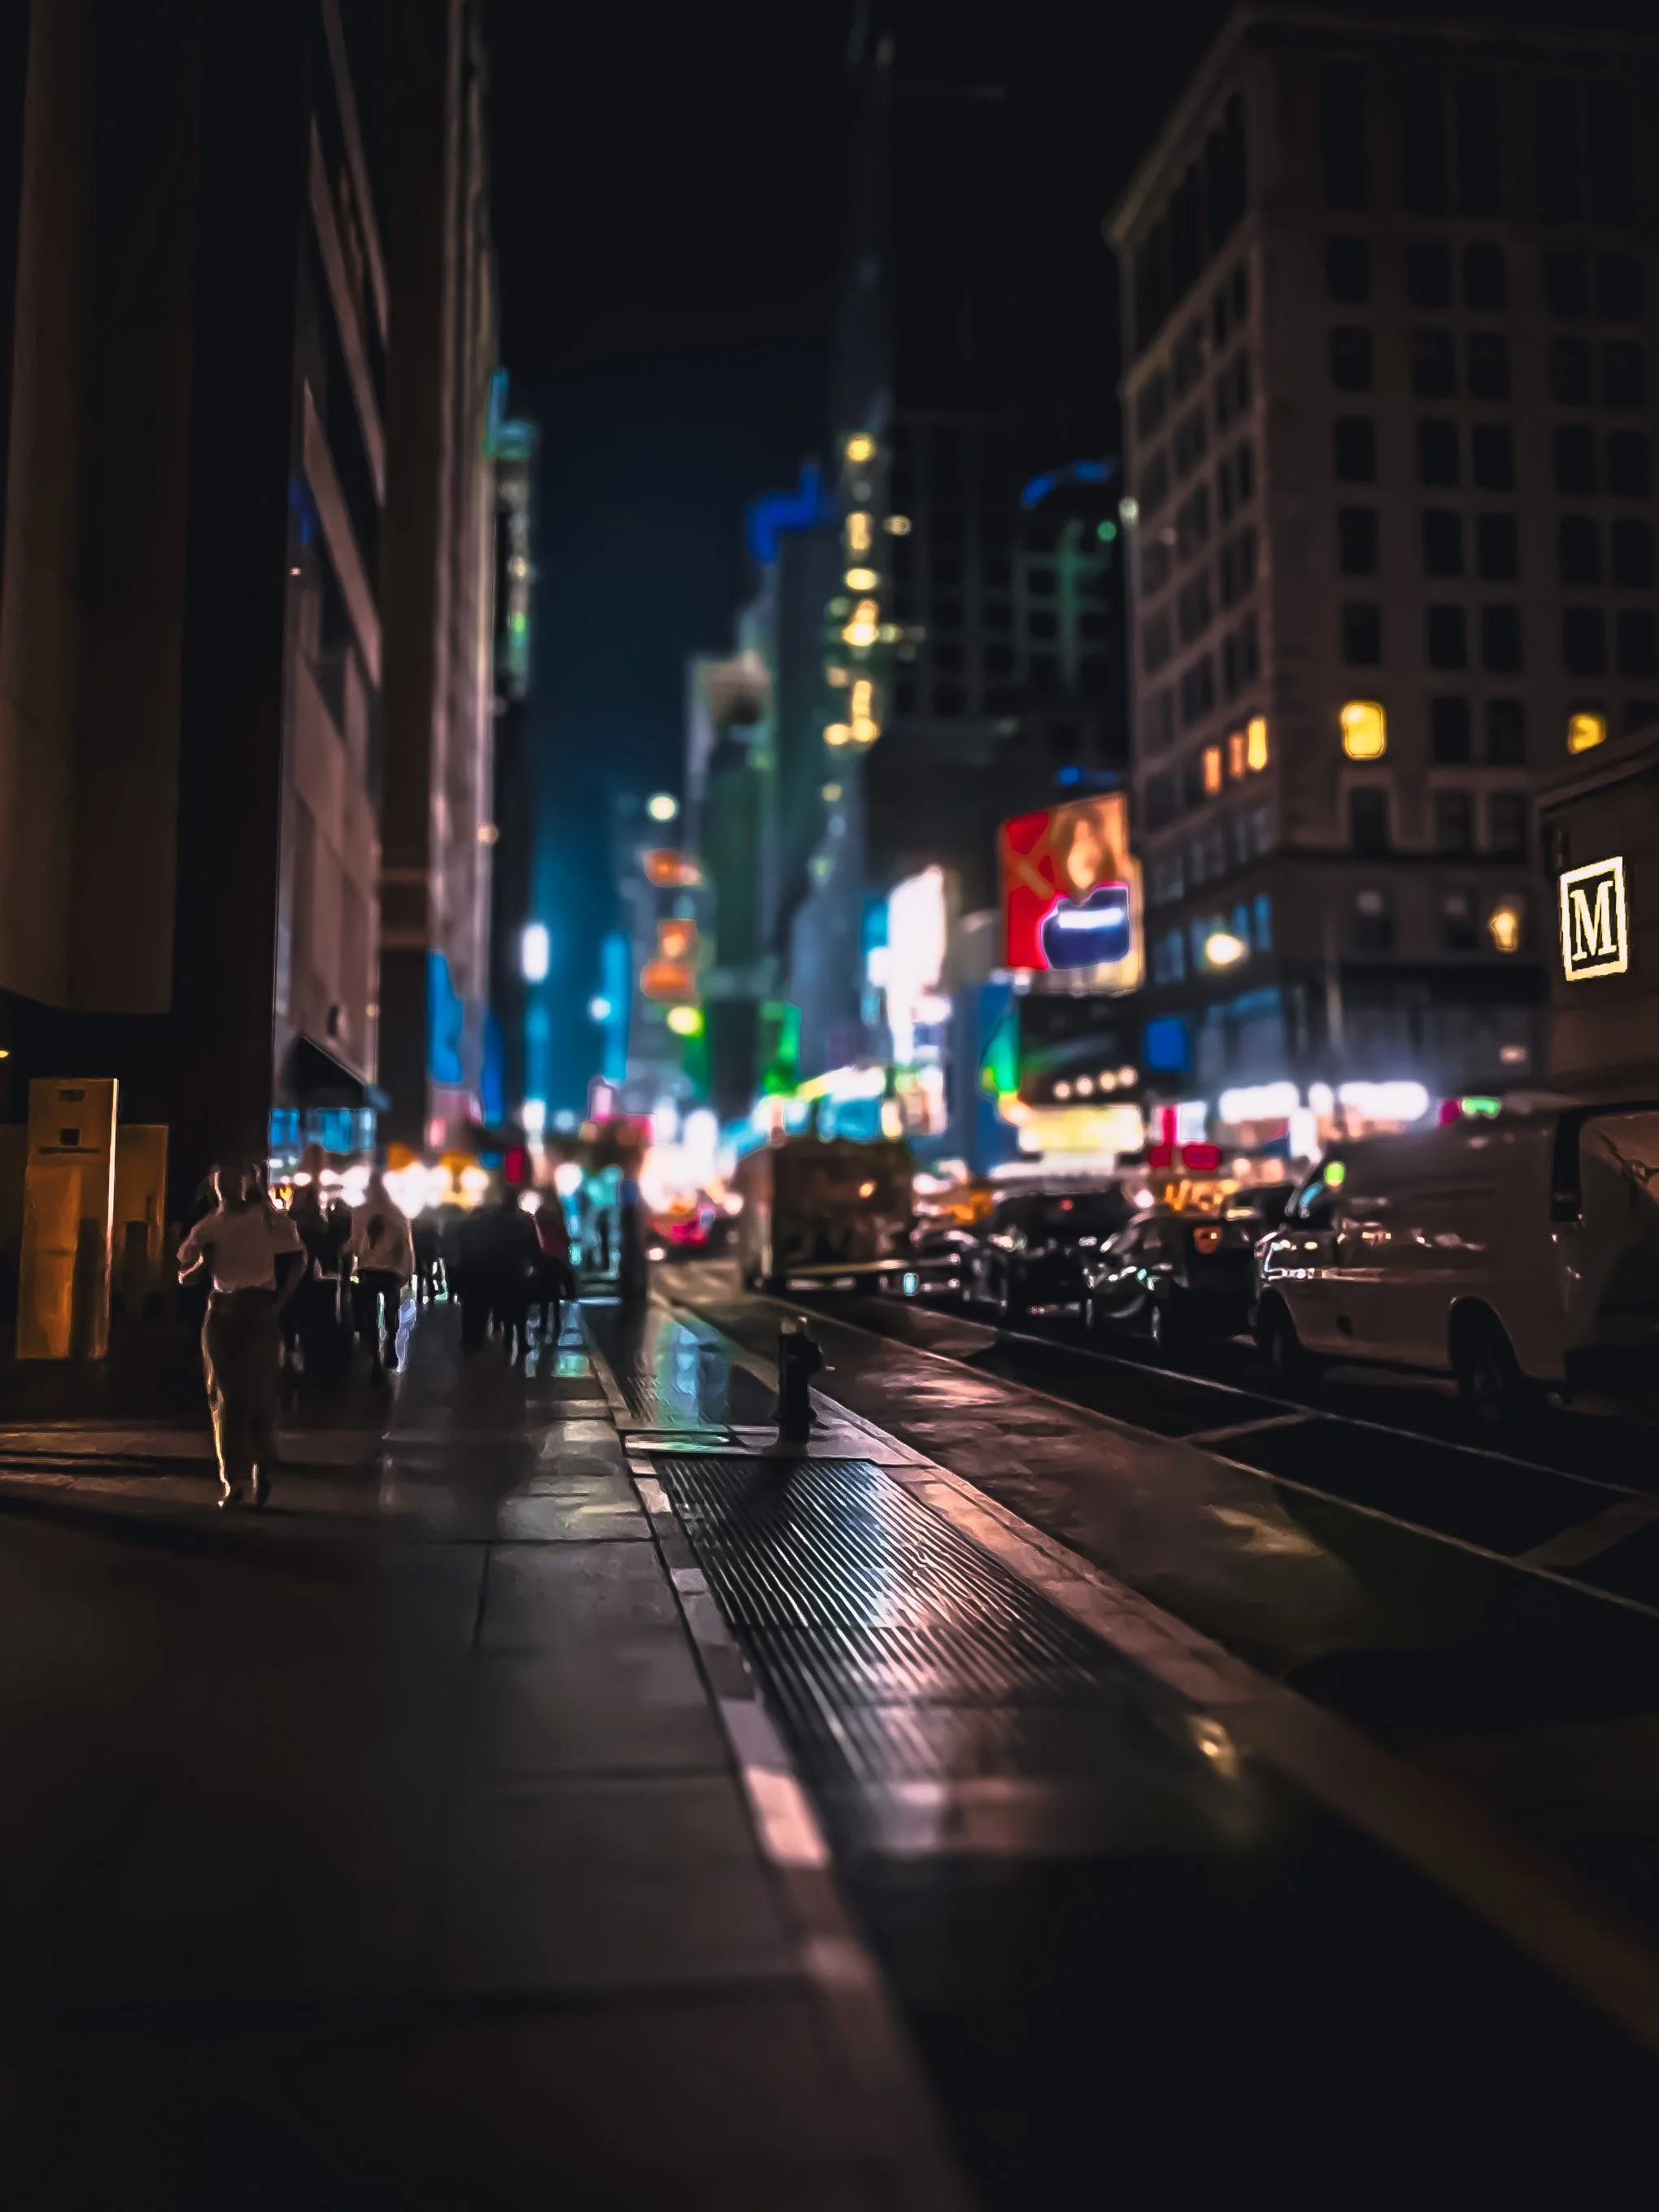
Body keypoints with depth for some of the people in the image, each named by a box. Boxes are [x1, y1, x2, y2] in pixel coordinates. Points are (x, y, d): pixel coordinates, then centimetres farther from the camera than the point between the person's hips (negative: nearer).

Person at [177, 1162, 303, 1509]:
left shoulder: (267, 1218, -2)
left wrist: (279, 1303, -11)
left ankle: (261, 1474, 13)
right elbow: (184, 1277, 7)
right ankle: (231, 1479, 9)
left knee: (258, 1394, -2)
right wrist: (203, 1262, -16)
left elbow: (296, 1263, 0)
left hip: (259, 1310, -3)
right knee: (225, 1397, 3)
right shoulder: (206, 1227, 5)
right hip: (221, 1312, 3)